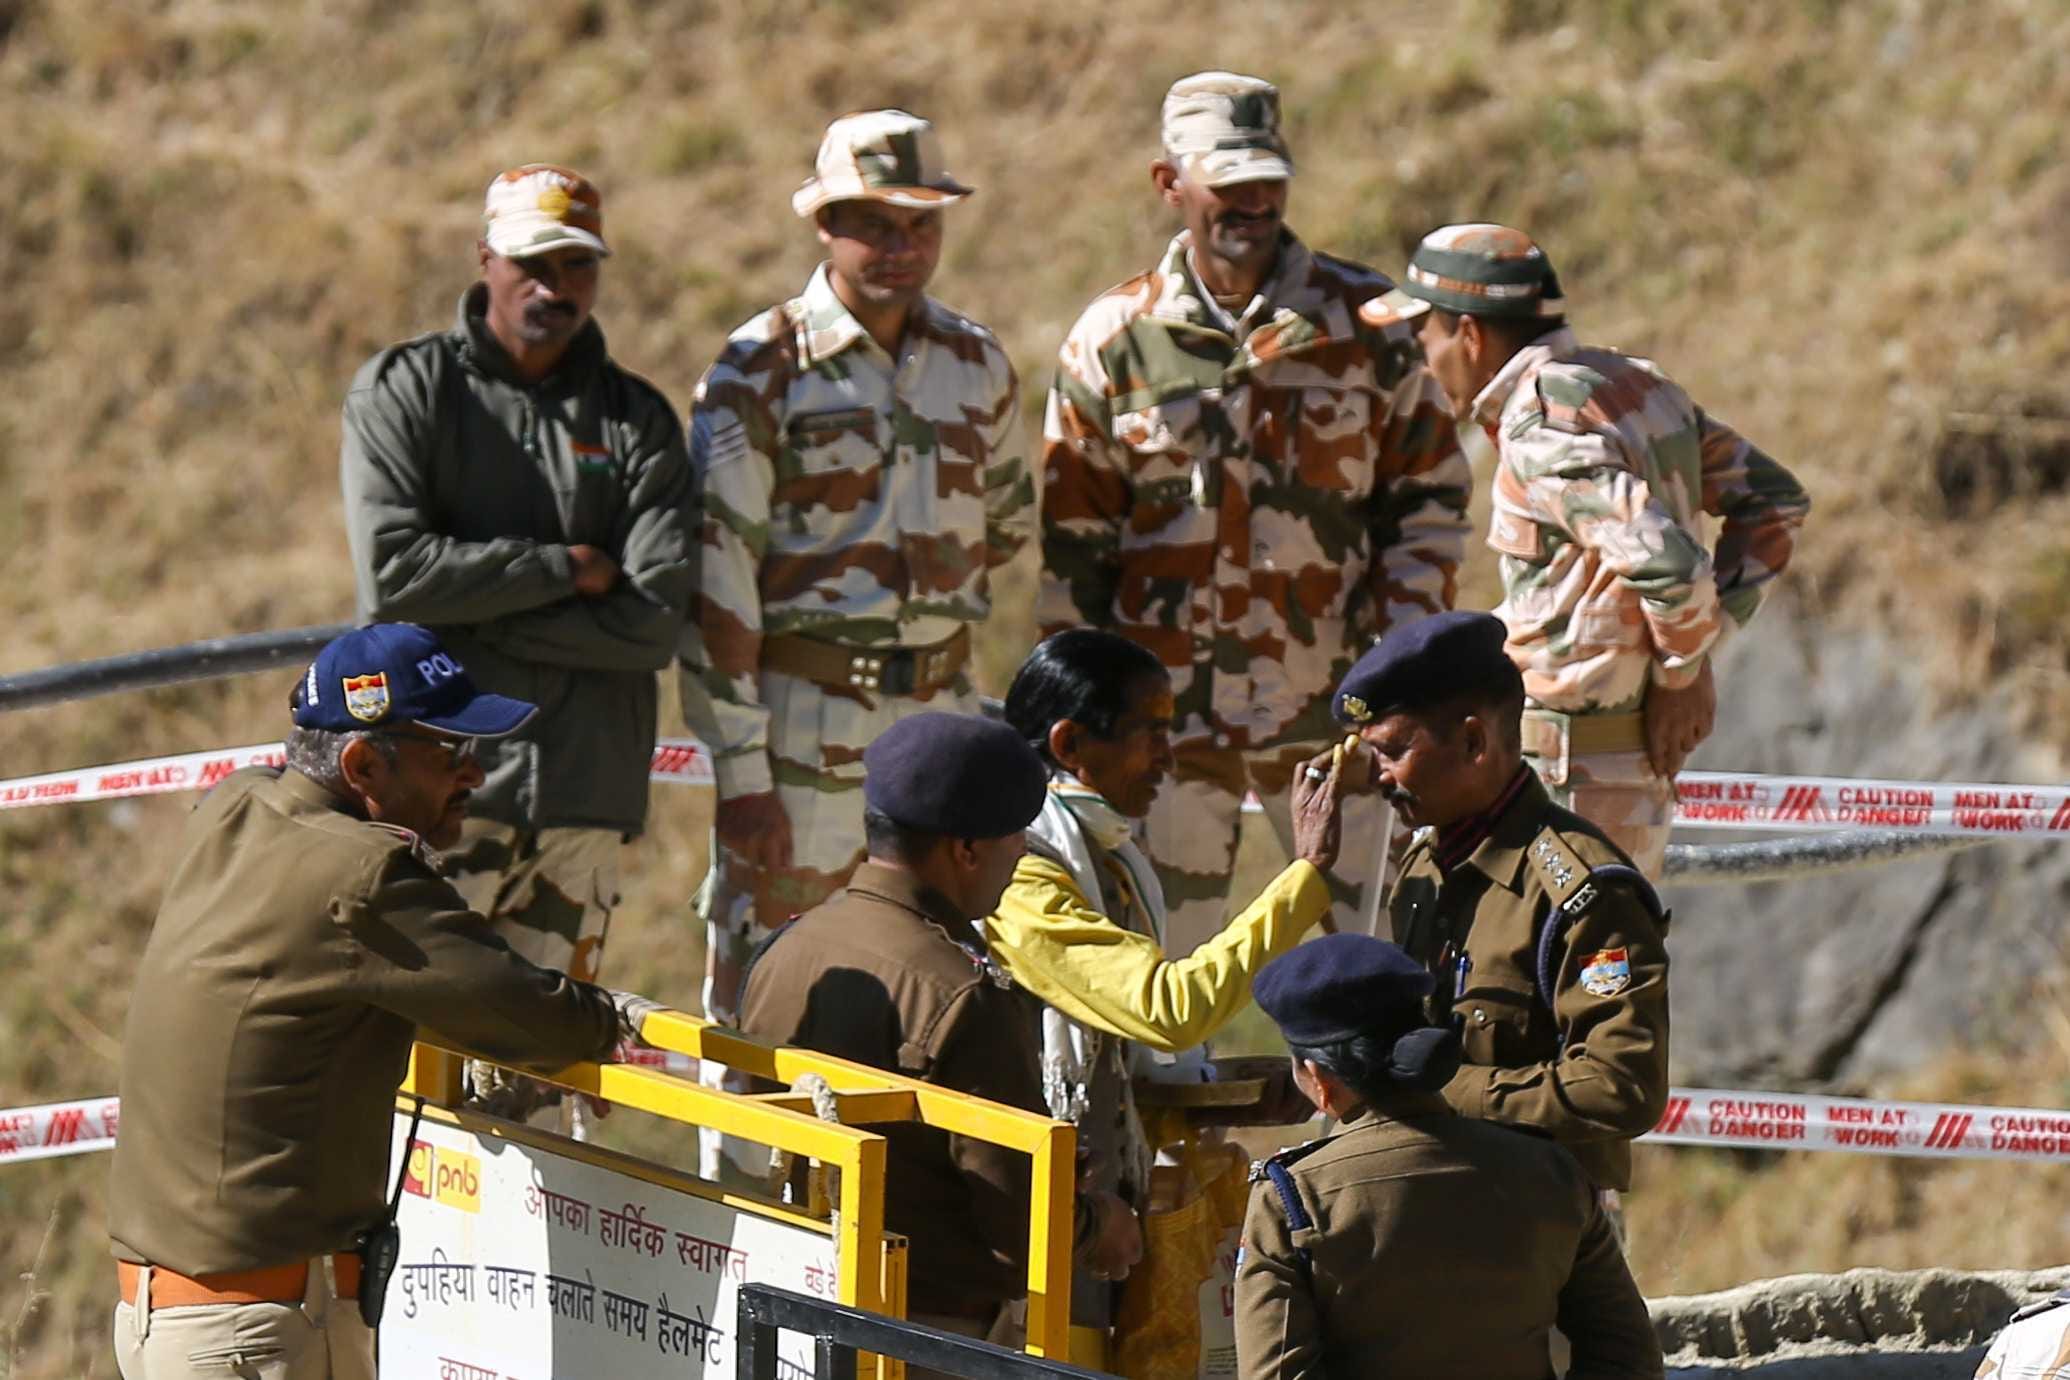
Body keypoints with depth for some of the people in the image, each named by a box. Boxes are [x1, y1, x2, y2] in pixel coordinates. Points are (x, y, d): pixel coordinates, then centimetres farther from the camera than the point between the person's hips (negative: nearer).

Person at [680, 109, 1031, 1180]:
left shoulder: (978, 367, 8)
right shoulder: (761, 371, -7)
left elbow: (1005, 525, 26)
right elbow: (716, 579, -10)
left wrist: (939, 604, 10)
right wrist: (740, 771, -14)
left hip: (941, 712, 5)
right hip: (802, 720, -5)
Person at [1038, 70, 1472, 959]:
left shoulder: (1365, 320, 2)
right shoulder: (1112, 341, 2)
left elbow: (1431, 494, 8)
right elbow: (1071, 544, 7)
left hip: (1332, 712, 0)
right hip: (1168, 714, 0)